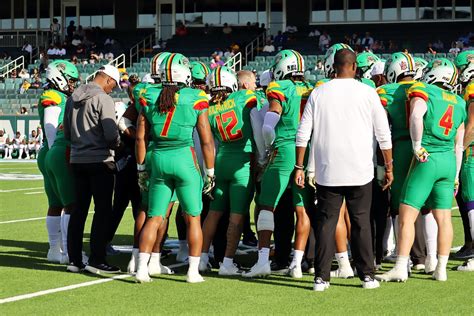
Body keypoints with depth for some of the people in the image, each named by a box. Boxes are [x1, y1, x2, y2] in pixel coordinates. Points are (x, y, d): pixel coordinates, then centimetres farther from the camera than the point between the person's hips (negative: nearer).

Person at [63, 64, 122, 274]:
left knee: (79, 209, 12)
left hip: (77, 160, 7)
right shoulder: (103, 99, -13)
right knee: (102, 210, -2)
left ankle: (74, 259, 14)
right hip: (99, 161, -7)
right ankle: (96, 260, -5)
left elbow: (67, 133, 16)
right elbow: (111, 135, -17)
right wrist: (117, 145, 3)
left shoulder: (73, 98, 10)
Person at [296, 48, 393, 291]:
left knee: (325, 223, 5)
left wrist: (299, 167, 9)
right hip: (360, 171, -1)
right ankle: (367, 275, 10)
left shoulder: (319, 93, 3)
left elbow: (303, 134, 2)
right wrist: (388, 167, 10)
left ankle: (321, 277, 2)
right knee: (361, 222, 8)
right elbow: (383, 135, 1)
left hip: (327, 171, 1)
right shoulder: (367, 93, -1)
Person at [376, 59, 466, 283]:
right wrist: (456, 176, 23)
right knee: (443, 217, 9)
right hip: (449, 161, 6)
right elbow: (458, 145, 18)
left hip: (427, 161, -6)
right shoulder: (458, 103, 14)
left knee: (407, 215, -3)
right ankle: (441, 269, 11)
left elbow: (416, 116, -27)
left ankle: (401, 268, -6)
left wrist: (417, 146, -17)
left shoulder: (422, 92, -5)